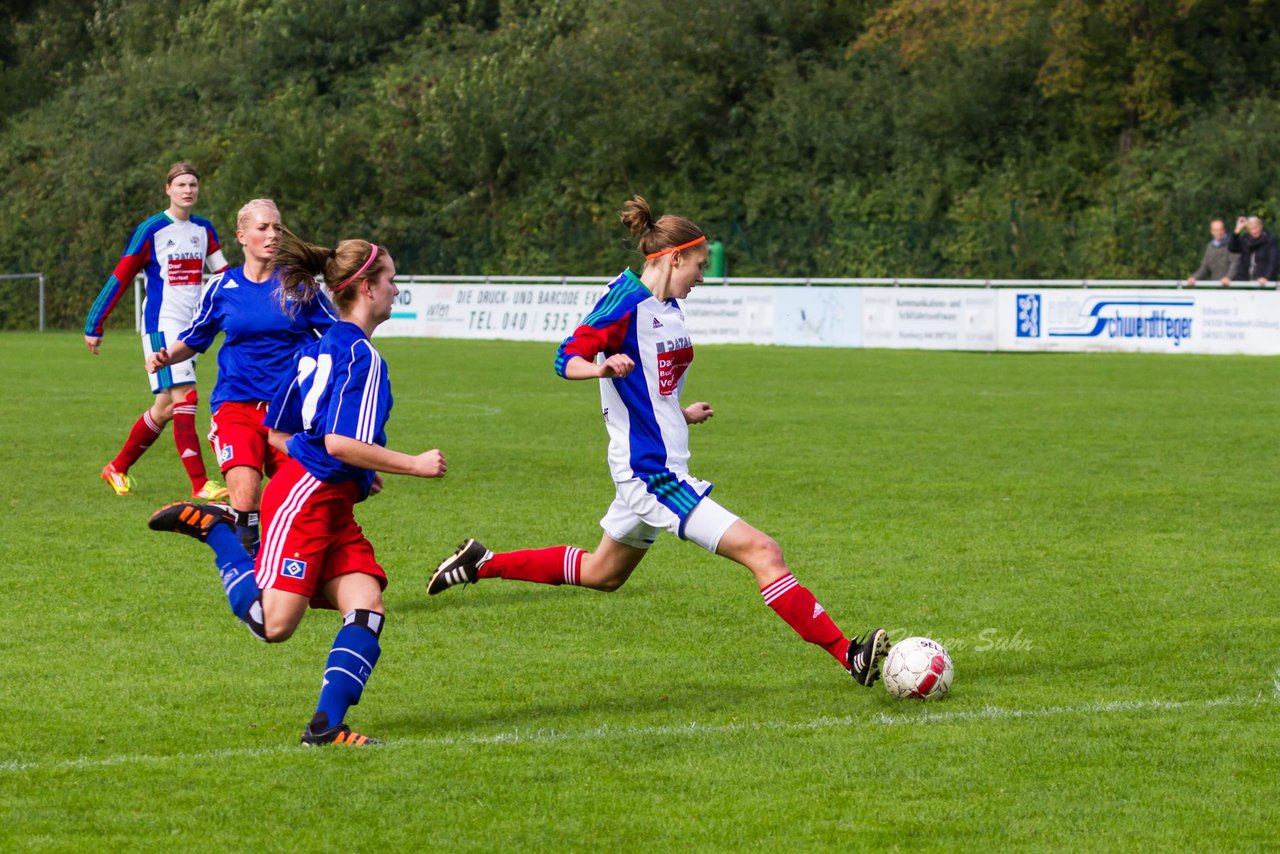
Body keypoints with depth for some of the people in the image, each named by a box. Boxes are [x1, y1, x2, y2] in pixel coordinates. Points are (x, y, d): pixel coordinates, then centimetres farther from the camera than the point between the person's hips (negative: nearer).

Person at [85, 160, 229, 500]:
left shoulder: (204, 229, 10)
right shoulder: (151, 230, -8)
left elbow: (223, 273, 18)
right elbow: (120, 279, -5)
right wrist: (94, 326, -4)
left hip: (191, 328, 7)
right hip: (162, 325, -7)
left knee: (165, 407, 10)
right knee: (184, 398, -16)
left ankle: (117, 468, 25)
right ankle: (200, 485, -19)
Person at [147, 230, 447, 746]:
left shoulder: (322, 347, 17)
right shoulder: (360, 354, -11)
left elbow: (277, 433, 20)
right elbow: (340, 442, -21)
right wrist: (414, 465, -13)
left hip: (333, 505, 10)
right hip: (304, 500, -10)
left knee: (367, 609, -6)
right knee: (274, 623, -12)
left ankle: (327, 724, -14)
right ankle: (211, 526, 4)